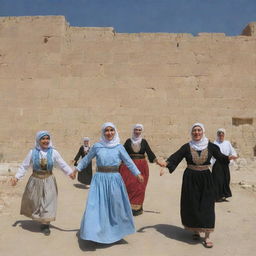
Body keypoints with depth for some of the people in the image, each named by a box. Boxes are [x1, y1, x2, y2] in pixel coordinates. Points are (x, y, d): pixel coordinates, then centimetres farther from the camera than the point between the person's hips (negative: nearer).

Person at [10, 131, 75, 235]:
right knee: (34, 202, 14)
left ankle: (45, 224, 17)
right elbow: (24, 166, -2)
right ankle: (38, 219, 40)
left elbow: (62, 164, -9)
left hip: (48, 181, -1)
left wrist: (70, 172, -22)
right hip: (35, 181, 1)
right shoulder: (32, 152, -7)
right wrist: (16, 177, -8)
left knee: (47, 202, 2)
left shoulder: (53, 152, -8)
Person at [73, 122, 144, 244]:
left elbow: (128, 161, 2)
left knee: (115, 205, 12)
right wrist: (77, 169, 13)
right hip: (100, 179, -1)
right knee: (97, 205, -2)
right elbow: (87, 159, 12)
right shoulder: (97, 146, 0)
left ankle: (115, 230, 32)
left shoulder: (119, 147, 1)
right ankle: (95, 232, 12)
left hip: (114, 179, 1)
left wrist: (137, 173, -3)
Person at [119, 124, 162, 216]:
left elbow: (150, 153, -2)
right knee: (128, 186, -5)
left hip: (141, 166, 1)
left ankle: (137, 207, 14)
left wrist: (157, 161, -13)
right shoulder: (128, 141, 4)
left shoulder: (144, 141, 5)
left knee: (139, 187, 3)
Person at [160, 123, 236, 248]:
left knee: (206, 206, -1)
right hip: (190, 179, 0)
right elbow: (175, 157, -7)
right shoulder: (187, 147, -2)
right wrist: (166, 163, -23)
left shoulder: (210, 146, 0)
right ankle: (195, 230, 27)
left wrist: (228, 158, -17)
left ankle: (207, 236, 6)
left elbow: (220, 156, 2)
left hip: (206, 178, 0)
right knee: (192, 205, 6)